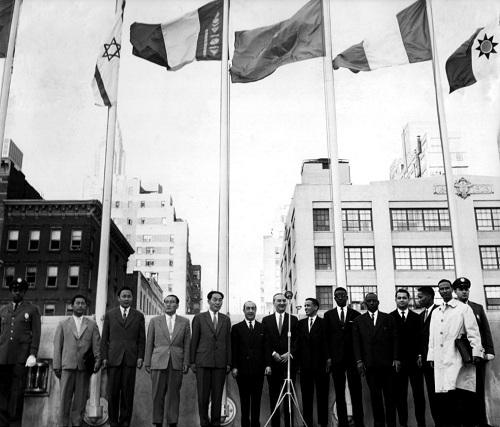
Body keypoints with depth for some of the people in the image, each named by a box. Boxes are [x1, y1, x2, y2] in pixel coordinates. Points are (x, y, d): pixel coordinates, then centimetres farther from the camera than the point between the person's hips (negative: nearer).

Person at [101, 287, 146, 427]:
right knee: (113, 393, 1)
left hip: (131, 359, 0)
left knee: (128, 393, 0)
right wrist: (104, 357, -1)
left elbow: (141, 339, 7)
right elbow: (104, 338, 7)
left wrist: (140, 357, -3)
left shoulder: (139, 316, 9)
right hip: (113, 358, 0)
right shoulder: (110, 314, 9)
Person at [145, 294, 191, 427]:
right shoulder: (155, 321, 8)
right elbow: (149, 343, 8)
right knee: (158, 395, 0)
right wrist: (147, 363, 3)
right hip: (159, 362, 0)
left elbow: (187, 344, 7)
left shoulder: (184, 322, 9)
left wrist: (186, 363, -1)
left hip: (177, 363, 0)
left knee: (174, 395, 2)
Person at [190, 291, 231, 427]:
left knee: (218, 395, 3)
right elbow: (194, 341, 4)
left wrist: (229, 363, 6)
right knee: (203, 395, 0)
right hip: (203, 362, -2)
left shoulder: (226, 320, 13)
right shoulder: (199, 318, 5)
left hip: (220, 363, 2)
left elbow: (228, 342, 11)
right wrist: (192, 361, 0)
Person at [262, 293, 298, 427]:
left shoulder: (293, 320, 9)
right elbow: (265, 343, 4)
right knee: (274, 395, 5)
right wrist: (273, 353, -9)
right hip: (272, 363, 1)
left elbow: (296, 341, 5)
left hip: (288, 361, 0)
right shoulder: (266, 320, 10)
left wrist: (289, 353, -8)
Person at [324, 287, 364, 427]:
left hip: (353, 357, -1)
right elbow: (326, 337, 6)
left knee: (356, 391, -1)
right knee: (339, 392, 4)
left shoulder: (356, 315, 7)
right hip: (336, 358, 1)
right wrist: (328, 357, -2)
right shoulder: (328, 315, 9)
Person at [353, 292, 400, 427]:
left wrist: (396, 359, -3)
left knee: (389, 394, 2)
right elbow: (356, 342, 5)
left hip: (387, 362, 0)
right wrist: (359, 360, -4)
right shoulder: (358, 320, 9)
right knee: (375, 395, 3)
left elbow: (394, 339, 5)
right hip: (369, 364, 0)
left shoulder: (388, 318, 8)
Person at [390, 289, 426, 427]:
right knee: (400, 395, 1)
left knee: (419, 393, 1)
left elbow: (421, 338, 7)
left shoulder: (416, 317, 10)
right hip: (398, 361, -1)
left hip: (415, 361, 1)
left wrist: (420, 355, -3)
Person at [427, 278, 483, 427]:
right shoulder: (435, 312, 21)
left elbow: (473, 332, 1)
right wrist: (431, 356, 15)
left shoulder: (464, 308, 7)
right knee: (442, 399, -3)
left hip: (458, 359, -4)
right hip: (441, 360, 4)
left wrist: (476, 352, -8)